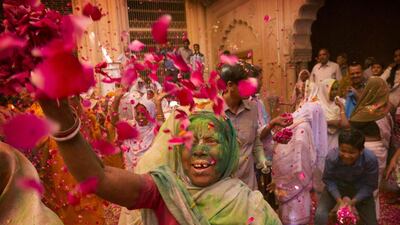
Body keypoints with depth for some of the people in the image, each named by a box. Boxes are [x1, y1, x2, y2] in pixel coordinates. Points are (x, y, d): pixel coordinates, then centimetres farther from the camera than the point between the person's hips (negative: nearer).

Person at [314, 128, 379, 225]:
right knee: (320, 215, -19)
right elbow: (328, 180, -14)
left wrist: (353, 201, -22)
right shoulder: (331, 158, -32)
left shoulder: (371, 159, -30)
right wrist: (339, 199, -24)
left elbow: (370, 185, -14)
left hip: (359, 189, 1)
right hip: (336, 186, -1)